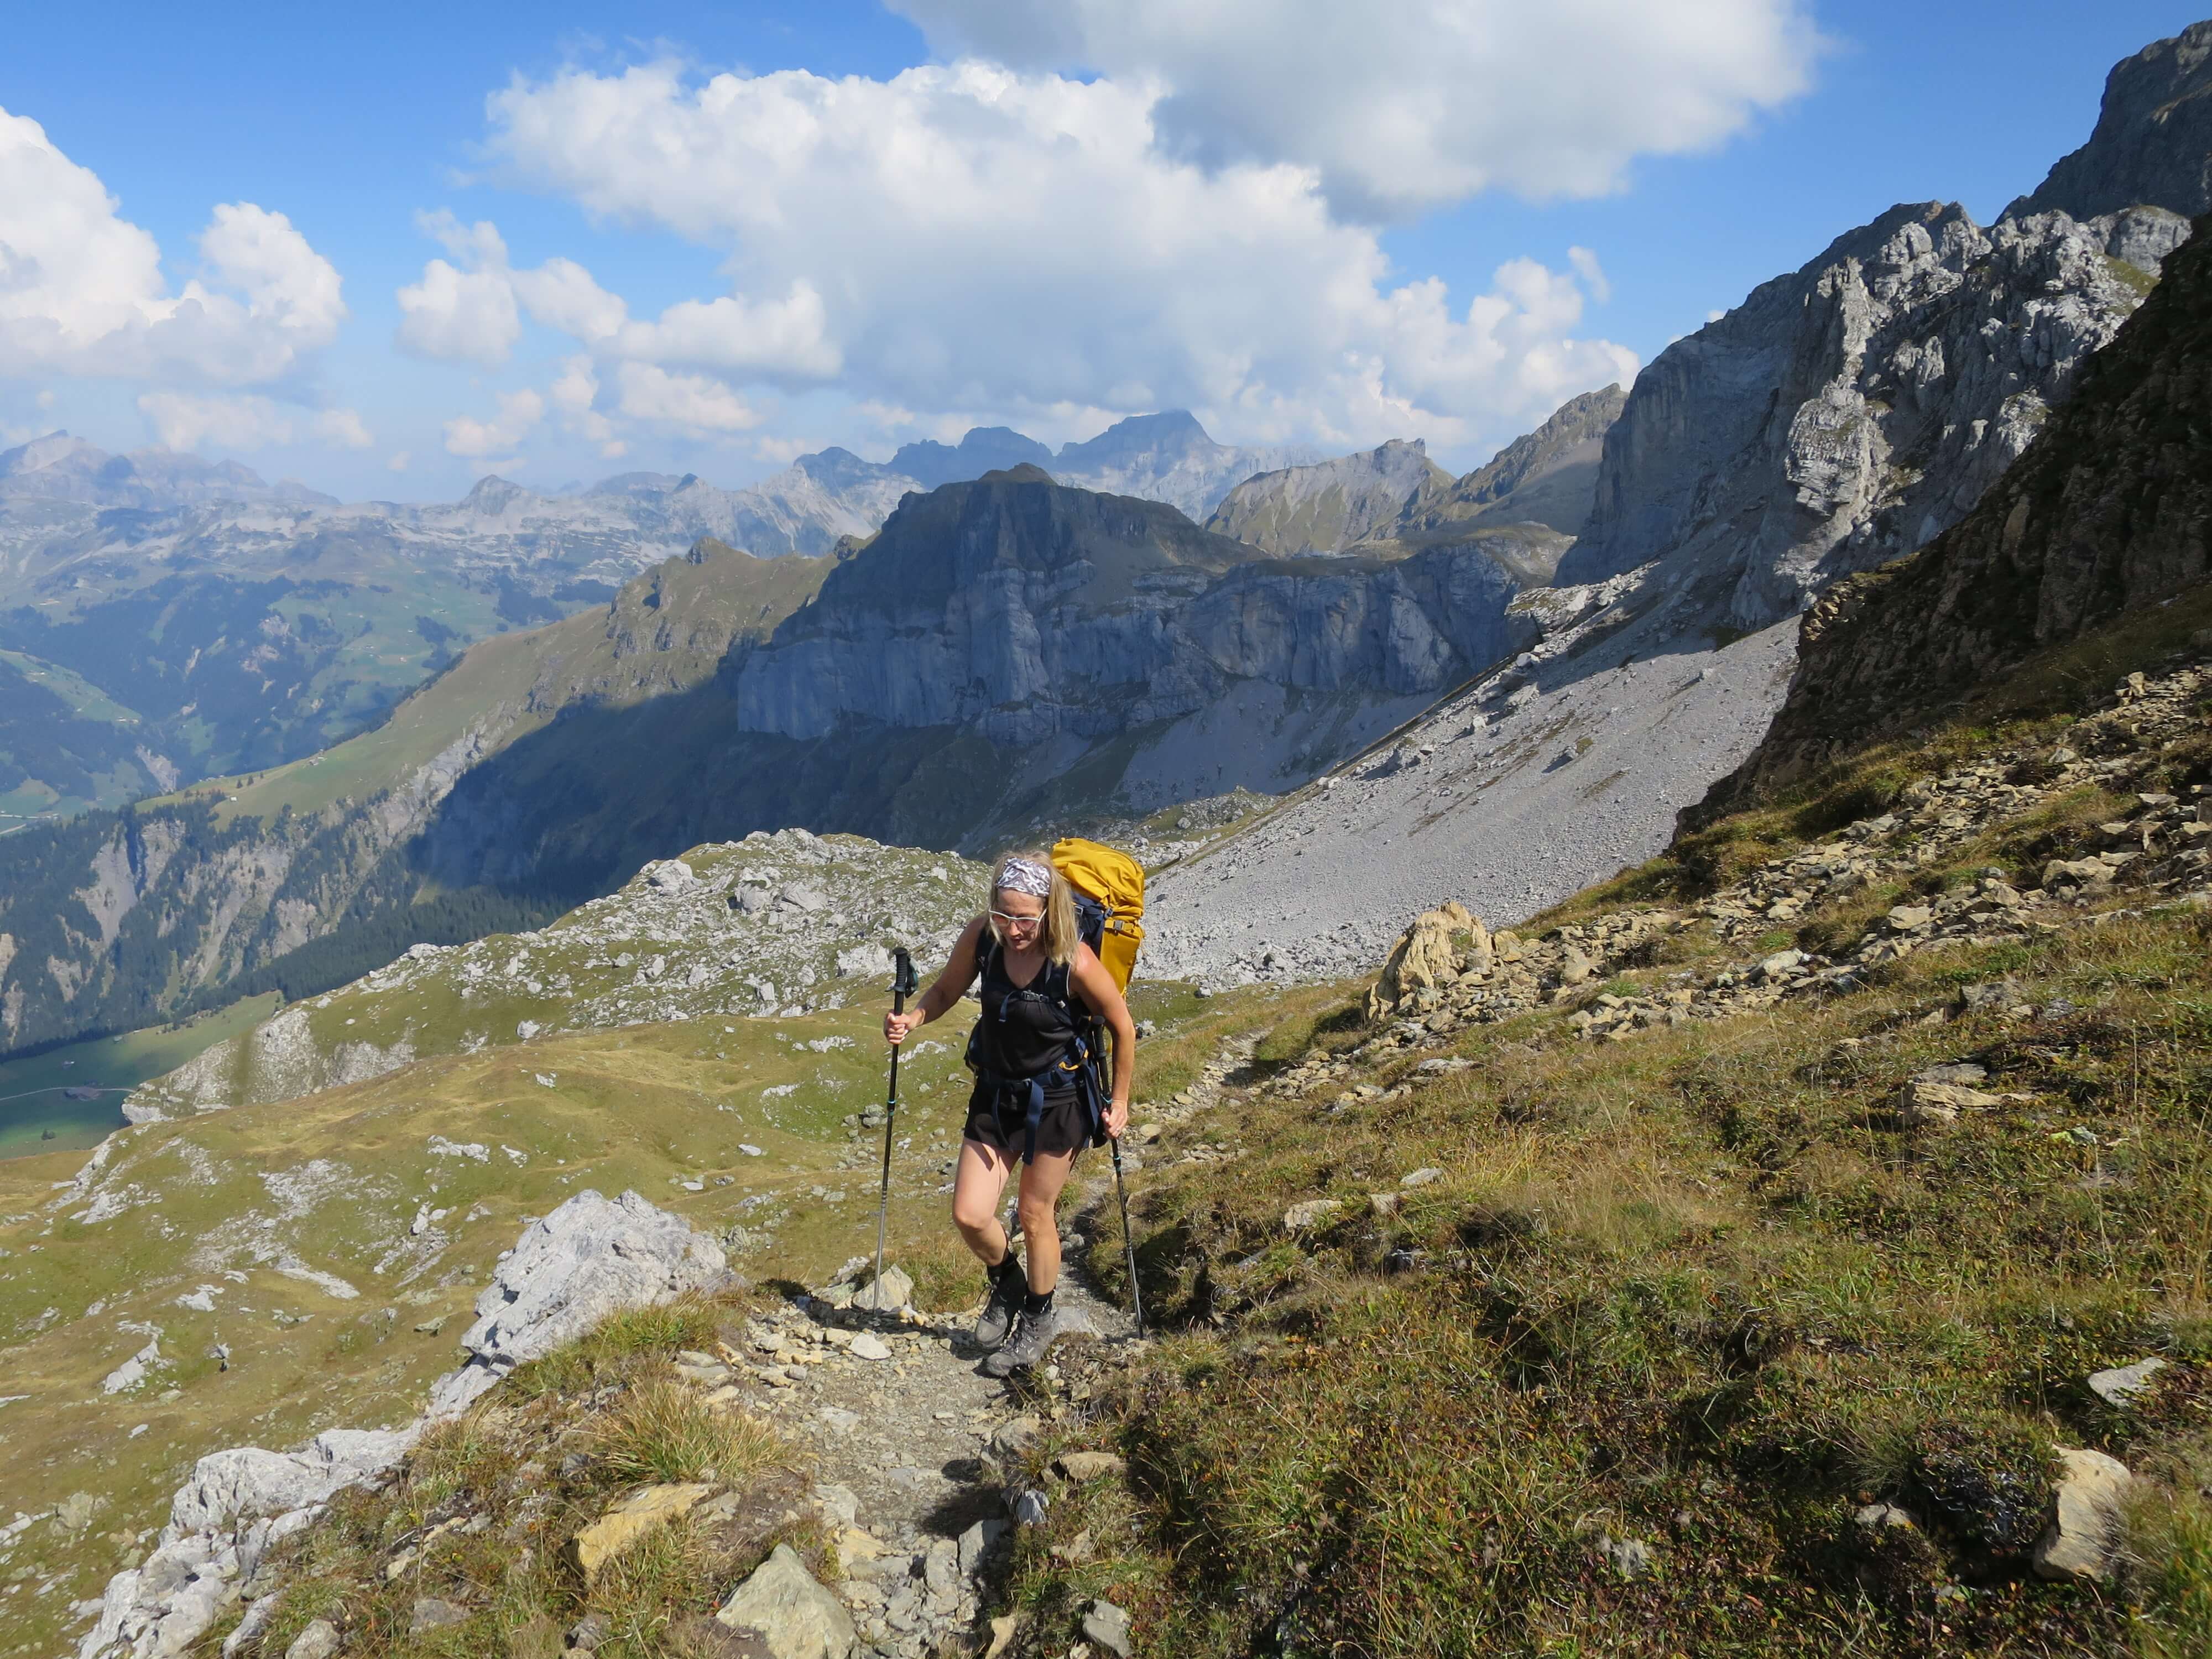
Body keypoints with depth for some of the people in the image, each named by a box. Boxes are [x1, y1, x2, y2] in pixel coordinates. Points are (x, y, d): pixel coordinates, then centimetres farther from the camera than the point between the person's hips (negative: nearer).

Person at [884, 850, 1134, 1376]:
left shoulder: (1075, 963, -27)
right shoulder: (982, 936, -16)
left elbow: (1122, 1028, -12)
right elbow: (947, 990, 2)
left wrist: (1120, 1102, -4)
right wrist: (912, 1020, -18)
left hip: (1057, 1101, -4)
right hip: (996, 1095, 4)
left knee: (1036, 1214, 11)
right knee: (969, 1216, 1)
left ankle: (1039, 1318, 37)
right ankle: (1007, 1284, 34)